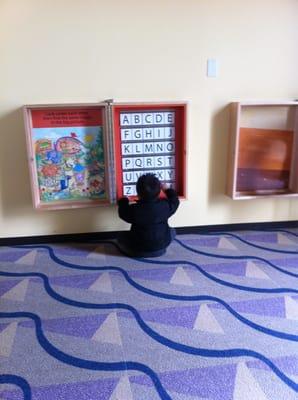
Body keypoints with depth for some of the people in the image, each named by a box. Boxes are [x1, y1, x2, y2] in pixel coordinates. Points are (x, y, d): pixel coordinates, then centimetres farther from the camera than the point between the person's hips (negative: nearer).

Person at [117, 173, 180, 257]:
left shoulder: (133, 209, -21)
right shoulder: (165, 205, -16)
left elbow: (123, 213, 1)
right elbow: (174, 201, 6)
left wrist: (123, 201, 18)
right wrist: (166, 190, 20)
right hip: (160, 249, 1)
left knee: (121, 236, 22)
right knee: (172, 231, 26)